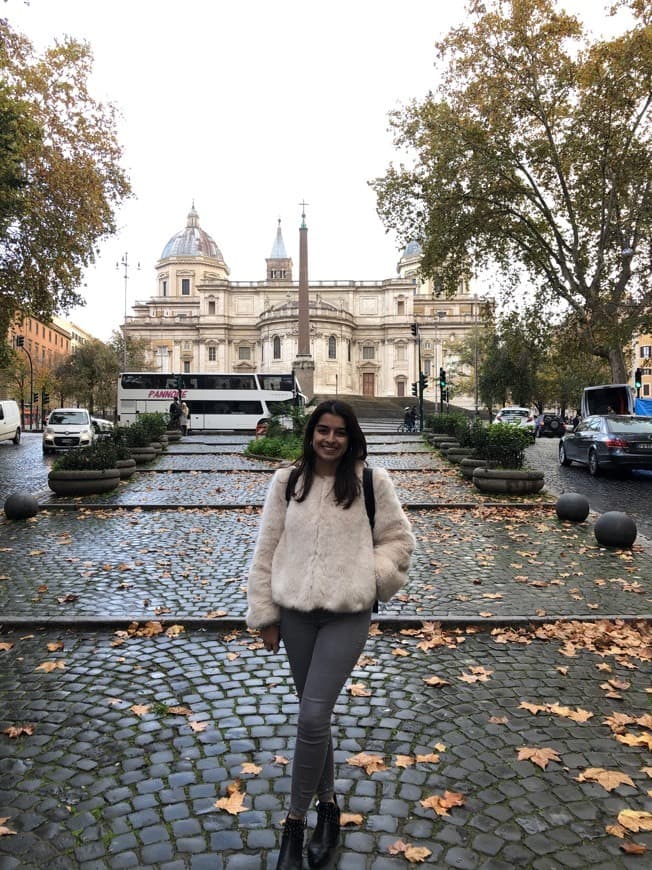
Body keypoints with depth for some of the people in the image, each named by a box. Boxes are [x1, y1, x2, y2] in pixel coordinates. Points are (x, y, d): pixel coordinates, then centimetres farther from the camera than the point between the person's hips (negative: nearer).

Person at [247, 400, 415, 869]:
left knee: (313, 716, -7)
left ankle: (295, 820, 15)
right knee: (314, 714, 15)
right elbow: (267, 549, 5)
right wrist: (265, 614, 5)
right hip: (295, 611, 3)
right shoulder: (287, 481, 1)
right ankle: (327, 803, 36)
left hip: (347, 615, -3)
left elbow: (400, 539, 5)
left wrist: (369, 578, -8)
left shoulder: (371, 481, -4)